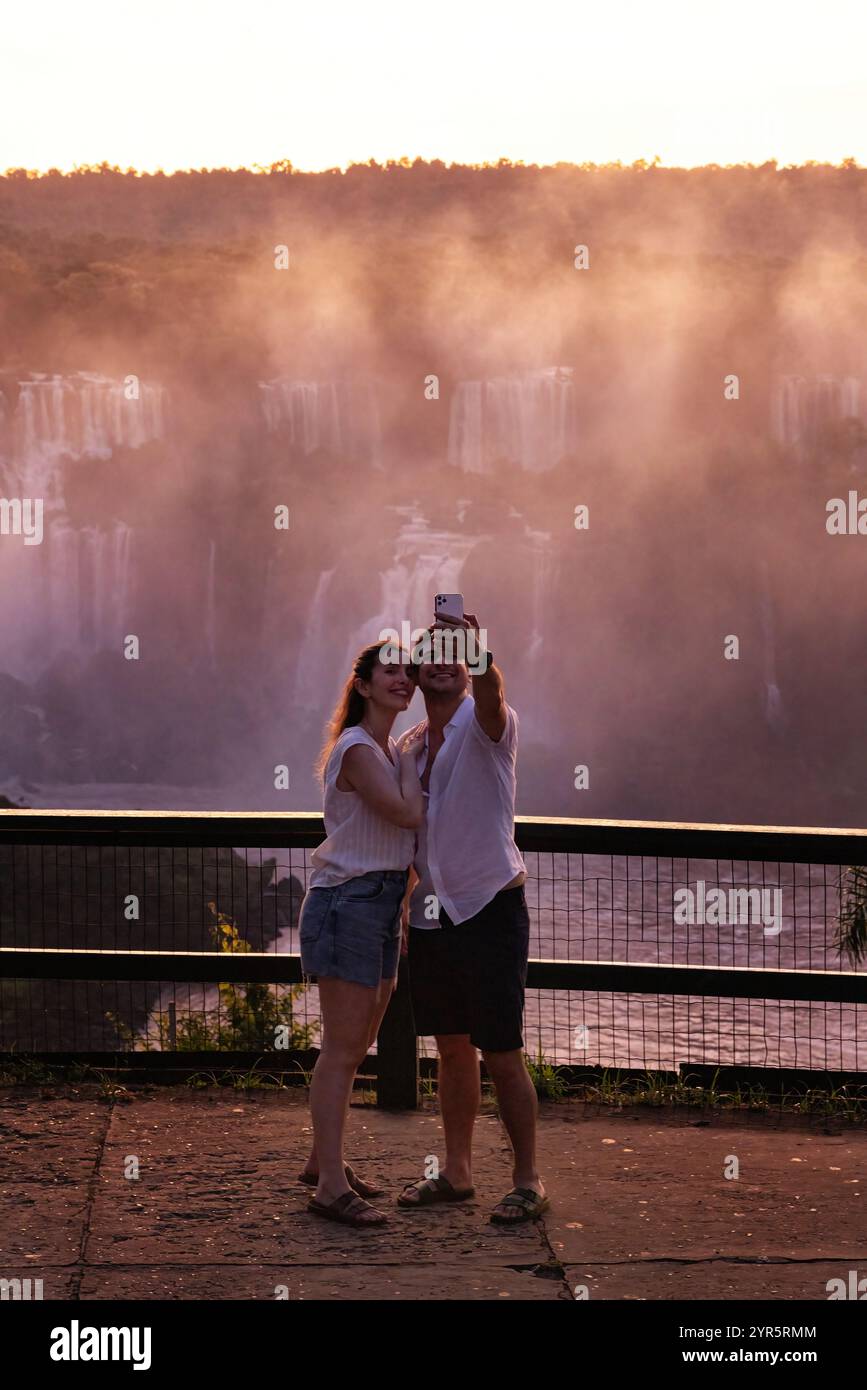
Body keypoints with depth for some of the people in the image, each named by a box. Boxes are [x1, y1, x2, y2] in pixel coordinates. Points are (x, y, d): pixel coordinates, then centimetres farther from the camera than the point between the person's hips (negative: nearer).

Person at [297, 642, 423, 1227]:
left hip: (384, 903, 9)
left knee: (355, 1046, 15)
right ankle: (331, 1186, -8)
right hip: (348, 903, -9)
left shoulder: (388, 751, 15)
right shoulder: (357, 749, -14)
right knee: (343, 1048, -9)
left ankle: (324, 1160, 27)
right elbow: (408, 813, -22)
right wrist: (409, 757, -6)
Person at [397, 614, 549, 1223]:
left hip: (489, 907, -6)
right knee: (452, 1049, 13)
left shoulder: (484, 724, -6)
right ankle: (457, 1173, 22)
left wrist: (480, 654, -52)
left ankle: (528, 1182, 3)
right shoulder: (410, 745, 12)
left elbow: (491, 693, -31)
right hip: (431, 914, 6)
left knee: (502, 1054, -5)